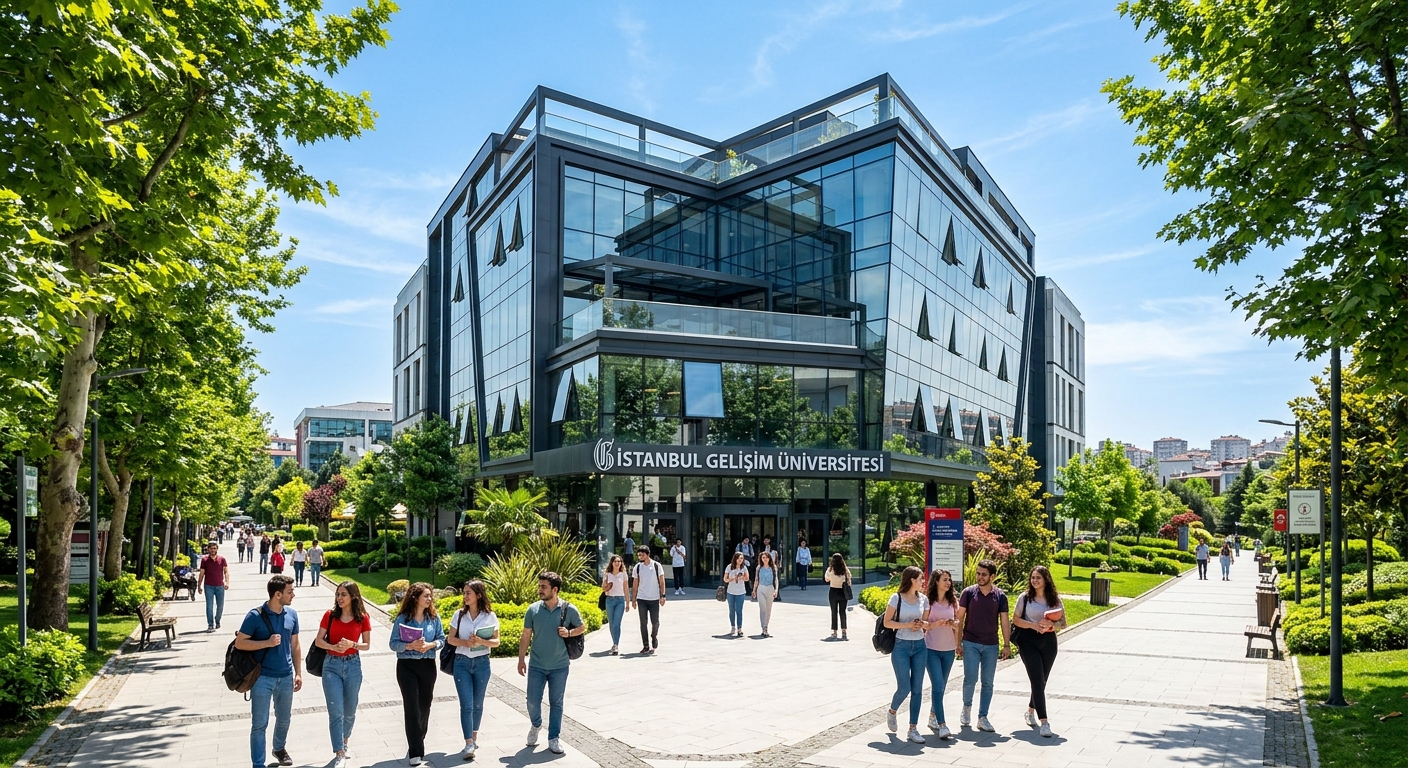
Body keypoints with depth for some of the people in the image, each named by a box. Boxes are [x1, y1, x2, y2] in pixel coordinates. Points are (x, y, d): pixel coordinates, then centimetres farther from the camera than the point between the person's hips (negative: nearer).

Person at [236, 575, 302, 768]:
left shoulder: (292, 615, 0)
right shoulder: (256, 615, -14)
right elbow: (239, 643, -11)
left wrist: (298, 673, 8)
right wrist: (267, 643, -22)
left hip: (286, 677, 5)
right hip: (263, 678, -4)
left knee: (284, 719, 19)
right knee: (260, 724, 3)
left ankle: (279, 748, 43)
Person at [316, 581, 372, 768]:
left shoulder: (362, 618, -5)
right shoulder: (330, 615, -3)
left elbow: (367, 645, 0)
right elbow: (318, 640, -1)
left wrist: (352, 644, -19)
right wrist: (333, 647, -19)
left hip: (353, 665, 1)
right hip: (332, 665, -1)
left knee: (349, 710, 13)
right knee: (335, 711, -5)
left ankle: (344, 743, 38)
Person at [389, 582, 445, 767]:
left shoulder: (434, 617, 1)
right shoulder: (402, 619, -8)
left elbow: (441, 639, 4)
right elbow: (394, 643, -7)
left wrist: (430, 645, -15)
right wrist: (410, 646, -24)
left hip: (428, 665, 3)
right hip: (407, 666, -3)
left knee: (424, 706, 11)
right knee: (412, 707, -5)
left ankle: (418, 742, 33)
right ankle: (415, 753, -1)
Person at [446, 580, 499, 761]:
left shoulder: (490, 616, -5)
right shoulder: (459, 614, -2)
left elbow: (496, 642, -2)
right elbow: (450, 639, 1)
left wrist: (480, 641, -20)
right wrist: (465, 642, -18)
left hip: (481, 663, 0)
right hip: (462, 663, 0)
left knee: (477, 704, 11)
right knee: (466, 704, -6)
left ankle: (474, 737, 29)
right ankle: (469, 744, -5)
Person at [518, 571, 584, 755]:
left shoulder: (569, 609, -9)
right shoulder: (533, 609, -6)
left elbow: (582, 627, 6)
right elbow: (526, 636, 2)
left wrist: (569, 633, -14)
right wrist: (521, 659, 1)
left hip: (559, 666, -1)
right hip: (536, 665, 1)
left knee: (556, 703, 9)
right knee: (533, 702, 5)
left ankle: (554, 739, 23)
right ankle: (536, 725, 36)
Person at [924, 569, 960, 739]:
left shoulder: (953, 601, 8)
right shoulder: (928, 600, -6)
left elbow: (957, 625, 13)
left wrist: (954, 625, -9)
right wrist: (937, 623, -21)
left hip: (948, 649, 5)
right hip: (931, 649, -5)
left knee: (941, 686, 12)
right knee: (938, 686, -11)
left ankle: (933, 717, 27)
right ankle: (942, 725, -11)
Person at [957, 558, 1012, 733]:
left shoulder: (1000, 596, 0)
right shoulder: (968, 593, -3)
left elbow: (1004, 621, 3)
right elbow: (960, 618, 1)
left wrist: (1007, 644, -3)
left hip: (991, 646, 2)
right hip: (971, 643, -2)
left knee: (987, 682, 5)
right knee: (970, 679, -8)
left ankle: (982, 718, 15)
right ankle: (967, 706, 20)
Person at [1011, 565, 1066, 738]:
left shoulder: (1055, 599, 3)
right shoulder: (1025, 597, -2)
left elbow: (1063, 623, 5)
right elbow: (1016, 620, 0)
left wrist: (1051, 625, -16)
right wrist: (1033, 625, -16)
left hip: (1048, 641, 3)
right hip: (1029, 641, -3)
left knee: (1041, 681, 12)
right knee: (1038, 681, -10)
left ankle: (1031, 710, 37)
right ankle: (1043, 721, -10)